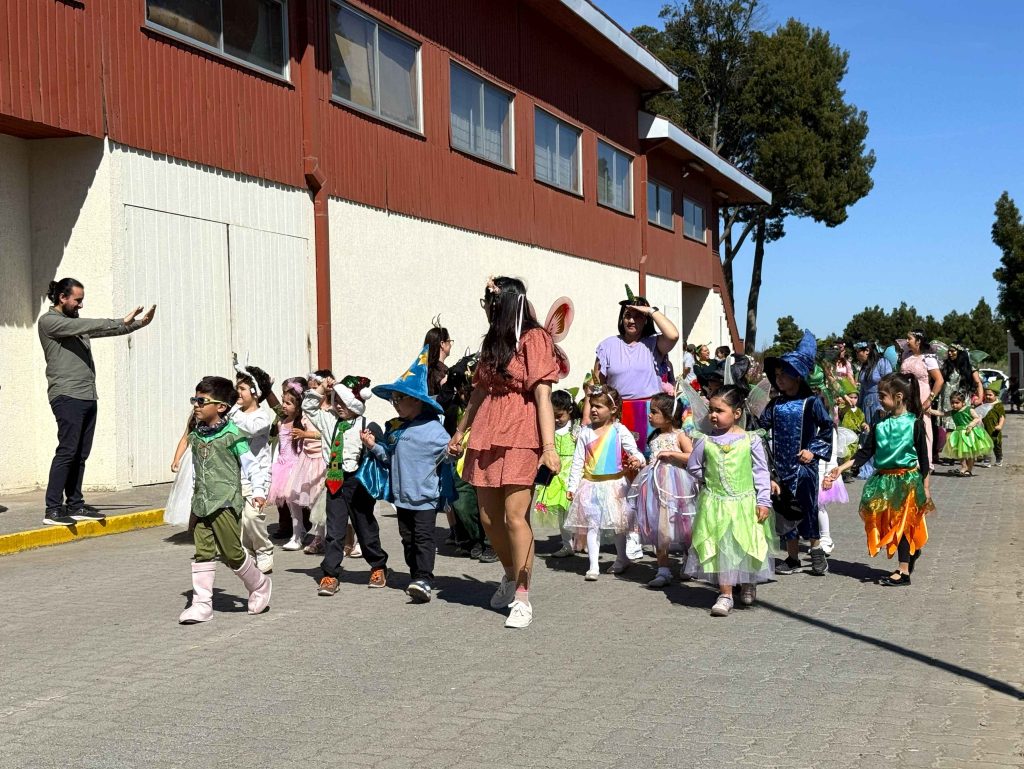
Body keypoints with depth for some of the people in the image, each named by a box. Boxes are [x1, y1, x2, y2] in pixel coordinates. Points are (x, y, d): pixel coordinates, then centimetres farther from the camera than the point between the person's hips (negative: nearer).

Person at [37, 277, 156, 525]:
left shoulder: (76, 323, 21)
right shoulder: (49, 321, -3)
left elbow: (104, 329, 20)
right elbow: (85, 326, -15)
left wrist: (138, 323, 8)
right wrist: (121, 322, -16)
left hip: (87, 397, 8)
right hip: (67, 396, -8)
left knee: (80, 455, 7)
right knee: (67, 451, -12)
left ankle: (75, 505, 12)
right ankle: (52, 510, -11)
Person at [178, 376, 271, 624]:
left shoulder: (231, 434, -9)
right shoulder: (196, 435, 11)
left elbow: (250, 463, -8)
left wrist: (258, 490, -17)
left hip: (225, 502, -6)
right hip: (201, 502, 6)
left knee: (232, 552, -1)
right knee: (202, 553, 4)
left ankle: (260, 585, 23)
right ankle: (201, 603, 7)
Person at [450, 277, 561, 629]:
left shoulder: (533, 339, -4)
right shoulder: (493, 341, 19)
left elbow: (542, 394, -12)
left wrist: (549, 445, -19)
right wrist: (460, 431, 28)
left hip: (520, 437, -7)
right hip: (486, 436, 7)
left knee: (514, 516, -12)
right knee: (488, 517, 7)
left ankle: (522, 597, -4)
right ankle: (511, 577, 29)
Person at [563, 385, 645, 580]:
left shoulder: (619, 431, -4)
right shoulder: (586, 432, 4)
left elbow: (634, 451, -6)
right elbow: (578, 461, 6)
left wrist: (637, 460, -31)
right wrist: (572, 486, 3)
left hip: (614, 483, -2)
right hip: (590, 485, 2)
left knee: (618, 526, 9)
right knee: (592, 525, -2)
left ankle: (621, 560, 27)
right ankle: (593, 566, 0)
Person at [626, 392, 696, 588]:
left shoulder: (679, 435, -6)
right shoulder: (654, 436, 13)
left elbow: (693, 457, -18)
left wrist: (670, 453, -19)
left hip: (674, 484, -6)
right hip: (655, 484, 6)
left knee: (679, 526, 3)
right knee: (657, 528, 5)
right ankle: (664, 570, 10)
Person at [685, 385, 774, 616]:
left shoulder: (750, 440, -6)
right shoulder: (705, 441, -3)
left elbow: (761, 472, -3)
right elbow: (693, 467, 12)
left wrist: (763, 501, -6)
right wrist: (708, 480, 6)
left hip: (745, 503, -1)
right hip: (715, 504, 1)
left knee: (746, 547, 9)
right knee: (721, 548, 0)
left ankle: (748, 586, 33)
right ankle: (725, 595, 5)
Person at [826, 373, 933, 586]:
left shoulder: (914, 423, -8)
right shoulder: (879, 424, 4)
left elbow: (923, 457, -4)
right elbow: (865, 452, 4)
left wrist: (925, 487, -4)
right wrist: (841, 468, -5)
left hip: (907, 479, -5)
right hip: (883, 479, 5)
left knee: (901, 524, -3)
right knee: (888, 524, 8)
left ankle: (904, 572, 4)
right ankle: (912, 553, 30)